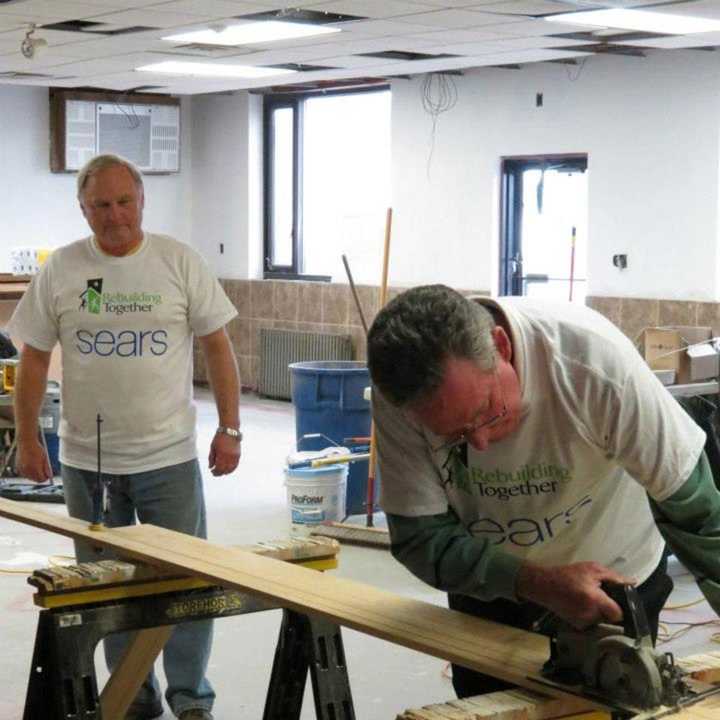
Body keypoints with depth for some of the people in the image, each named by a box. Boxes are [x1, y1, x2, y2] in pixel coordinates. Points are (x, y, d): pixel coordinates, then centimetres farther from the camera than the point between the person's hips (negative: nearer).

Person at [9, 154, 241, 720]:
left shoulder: (179, 262, -2)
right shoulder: (61, 270, 1)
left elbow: (217, 346, 0)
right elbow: (34, 358, 5)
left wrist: (230, 429, -4)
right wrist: (27, 439, 1)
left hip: (169, 457, -1)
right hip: (87, 460, 2)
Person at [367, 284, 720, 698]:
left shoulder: (592, 355, -35)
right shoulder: (401, 391, -28)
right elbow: (420, 537, -22)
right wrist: (537, 583, -34)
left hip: (613, 580, -2)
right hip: (489, 585, 2)